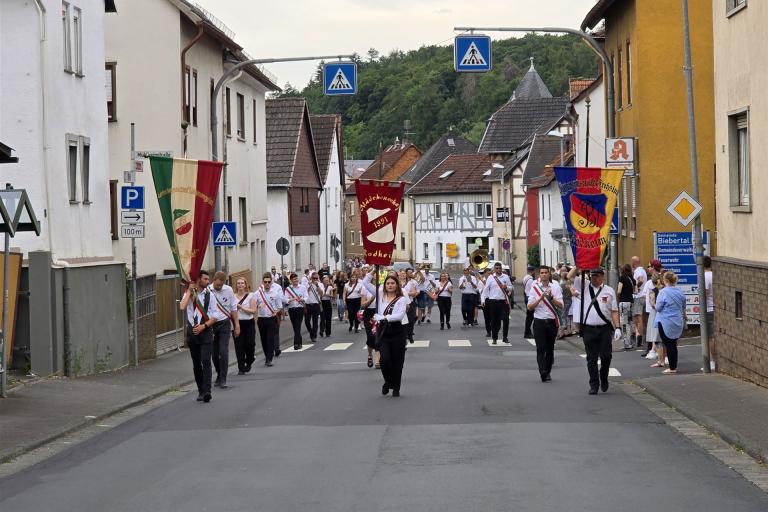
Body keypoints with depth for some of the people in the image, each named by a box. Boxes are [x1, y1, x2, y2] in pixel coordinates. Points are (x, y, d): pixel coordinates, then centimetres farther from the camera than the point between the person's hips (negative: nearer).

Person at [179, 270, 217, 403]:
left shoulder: (209, 295, 3)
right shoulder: (188, 294, 3)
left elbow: (214, 317, 2)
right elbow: (182, 307, -18)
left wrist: (203, 326, -12)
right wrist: (189, 291, -12)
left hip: (205, 331, -1)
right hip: (192, 331, 1)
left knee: (206, 361, -13)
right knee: (196, 363, 8)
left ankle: (206, 391, -18)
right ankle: (201, 390, 19)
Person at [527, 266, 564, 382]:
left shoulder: (555, 287, 3)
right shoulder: (534, 287, 3)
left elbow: (561, 306, -2)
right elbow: (530, 307, -1)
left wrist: (551, 298, -18)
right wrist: (541, 298, -14)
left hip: (552, 321, 1)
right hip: (539, 322, -1)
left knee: (550, 348, 10)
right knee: (540, 348, -13)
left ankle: (548, 372, 21)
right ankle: (543, 372, -24)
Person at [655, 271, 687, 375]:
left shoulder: (663, 292, -16)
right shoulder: (680, 292, 5)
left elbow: (658, 308, -14)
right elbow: (683, 308, 17)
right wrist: (685, 317, 35)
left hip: (666, 322, -6)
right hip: (678, 323, 6)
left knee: (668, 345, 0)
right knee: (673, 344, 16)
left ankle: (672, 368, 1)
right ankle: (674, 366, 20)